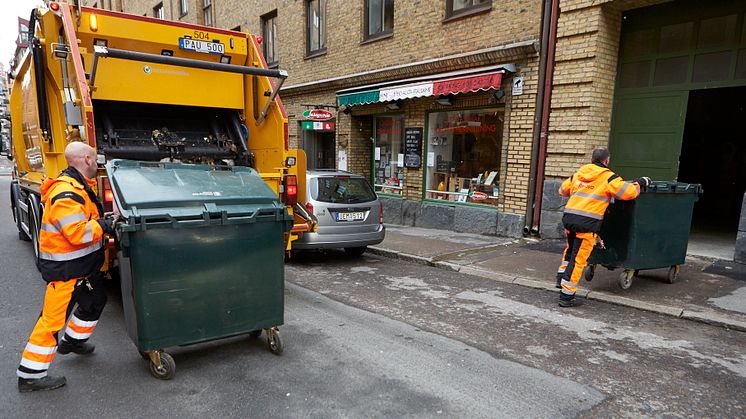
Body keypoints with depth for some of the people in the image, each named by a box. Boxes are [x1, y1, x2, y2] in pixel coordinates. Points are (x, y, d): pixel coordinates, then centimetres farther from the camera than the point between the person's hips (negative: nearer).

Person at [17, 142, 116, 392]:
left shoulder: (79, 187, 10)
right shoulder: (66, 193, -24)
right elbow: (77, 233, -30)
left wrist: (103, 222, 7)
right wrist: (105, 226, -18)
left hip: (82, 265, 10)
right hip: (65, 268, -10)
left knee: (94, 302, 25)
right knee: (53, 317, -1)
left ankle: (72, 341, 46)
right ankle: (30, 374, 11)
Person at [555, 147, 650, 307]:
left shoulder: (578, 174, 17)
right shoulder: (608, 178, 1)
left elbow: (563, 190, 27)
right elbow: (629, 192, -4)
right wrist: (639, 183, 16)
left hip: (568, 217, 6)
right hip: (587, 222, -6)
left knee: (570, 249, 29)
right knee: (578, 258, 0)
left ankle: (561, 278, 34)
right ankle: (566, 296, 4)